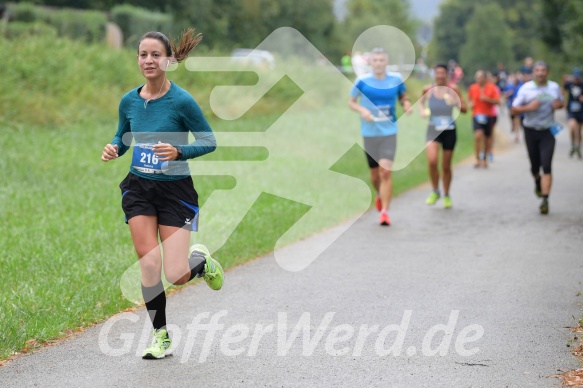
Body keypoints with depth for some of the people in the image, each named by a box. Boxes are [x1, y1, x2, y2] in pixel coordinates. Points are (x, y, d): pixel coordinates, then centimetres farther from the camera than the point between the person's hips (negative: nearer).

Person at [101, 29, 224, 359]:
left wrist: (179, 151, -25)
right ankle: (161, 337, 8)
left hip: (175, 190, -3)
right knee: (149, 265, -8)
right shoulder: (129, 101, 0)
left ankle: (201, 260, 30)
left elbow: (209, 142, -8)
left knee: (176, 276, -7)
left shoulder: (182, 101, -14)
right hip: (139, 188, 3)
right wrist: (113, 149, -7)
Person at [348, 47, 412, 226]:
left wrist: (406, 104, -7)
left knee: (386, 172, -14)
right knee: (375, 173, 11)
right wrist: (362, 110, -14)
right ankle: (379, 195, 44)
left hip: (389, 132, -1)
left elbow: (403, 97, 15)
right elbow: (351, 102, 5)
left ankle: (384, 211, -8)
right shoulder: (362, 81, -4)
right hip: (369, 133, 1)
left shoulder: (396, 79, 0)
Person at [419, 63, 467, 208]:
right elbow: (421, 102, 20)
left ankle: (446, 195, 29)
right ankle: (435, 192, 1)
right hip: (433, 129, 0)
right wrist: (422, 110, 0)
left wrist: (455, 103, -20)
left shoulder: (453, 89, -4)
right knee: (432, 161, -21)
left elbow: (465, 109, -1)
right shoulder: (428, 89, 0)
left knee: (446, 166, 8)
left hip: (449, 130, 0)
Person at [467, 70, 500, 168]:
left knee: (487, 138, 8)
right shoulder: (472, 88, 4)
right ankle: (478, 159, -14)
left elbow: (497, 101, -3)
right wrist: (470, 103, -1)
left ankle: (484, 159, 25)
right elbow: (469, 98, 20)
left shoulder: (492, 88, -2)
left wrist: (487, 99, -17)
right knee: (478, 135, -19)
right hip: (477, 115, 0)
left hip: (489, 116, 0)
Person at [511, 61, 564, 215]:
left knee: (546, 166, -12)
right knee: (535, 165, 10)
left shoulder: (554, 87, 3)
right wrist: (528, 107, -22)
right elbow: (514, 109, -3)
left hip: (547, 132, 0)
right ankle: (538, 183, 45)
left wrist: (558, 105, -6)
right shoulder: (526, 88, -3)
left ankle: (545, 199, -14)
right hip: (531, 131, 0)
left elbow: (561, 102, 19)